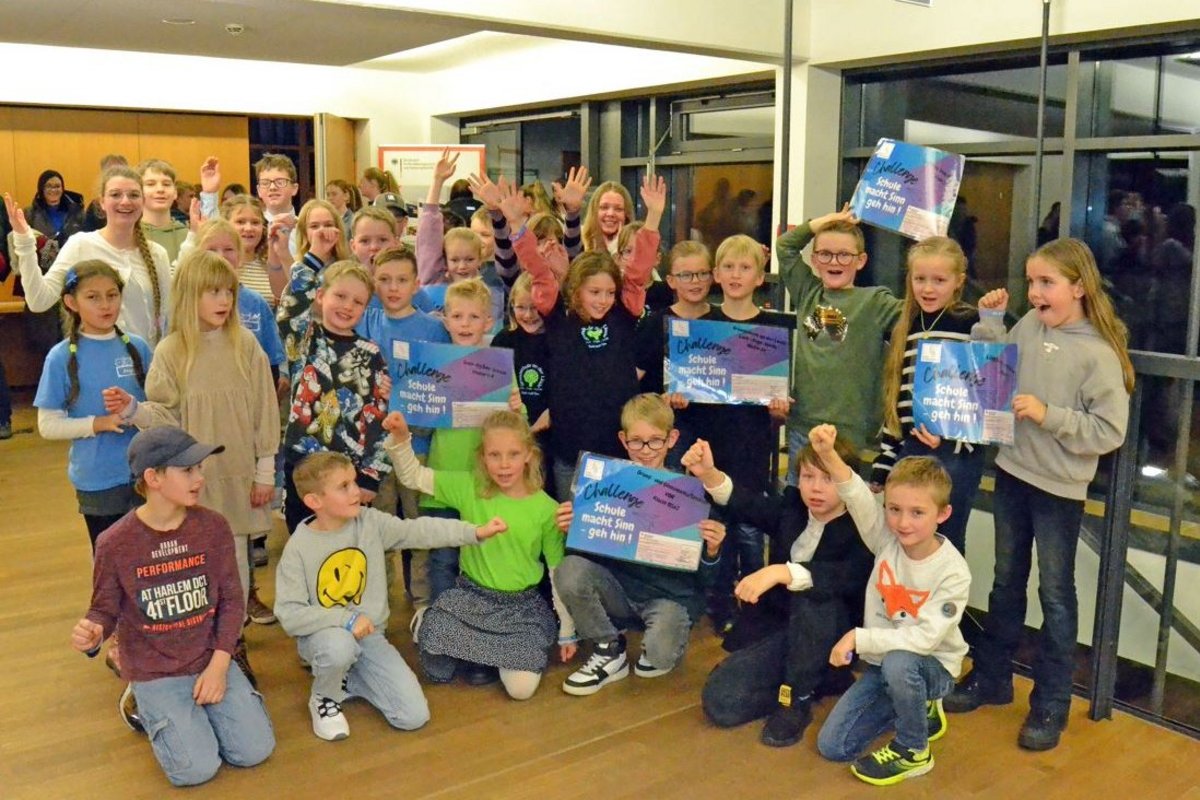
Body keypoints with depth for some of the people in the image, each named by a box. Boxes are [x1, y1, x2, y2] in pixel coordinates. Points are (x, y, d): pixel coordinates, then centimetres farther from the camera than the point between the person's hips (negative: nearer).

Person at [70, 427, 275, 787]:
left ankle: (201, 706, 21)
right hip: (156, 671, -2)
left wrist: (219, 664, -10)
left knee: (255, 751, -6)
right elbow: (105, 610, -4)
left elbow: (231, 600, -2)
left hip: (211, 660, 3)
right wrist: (91, 635, -28)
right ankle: (151, 705, 15)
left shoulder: (213, 526, -9)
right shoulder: (115, 543, -15)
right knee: (196, 769, -13)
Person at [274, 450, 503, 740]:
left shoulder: (370, 522, -7)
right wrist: (344, 619, -29)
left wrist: (475, 532, -25)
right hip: (323, 634, -3)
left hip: (369, 636, 3)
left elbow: (417, 530, -14)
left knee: (414, 715, -9)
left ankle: (350, 680, 16)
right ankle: (324, 697, -6)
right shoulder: (298, 548, -16)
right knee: (339, 647, -42)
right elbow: (289, 614, -19)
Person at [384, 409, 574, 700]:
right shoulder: (469, 487, -6)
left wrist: (567, 631, 2)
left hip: (522, 605, 0)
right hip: (470, 596, 1)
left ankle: (486, 653, 15)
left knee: (522, 688, -16)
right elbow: (413, 476, -4)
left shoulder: (546, 509, -9)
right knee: (437, 671, -13)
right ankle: (427, 623, 20)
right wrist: (399, 438, -22)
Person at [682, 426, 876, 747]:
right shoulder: (791, 509, 2)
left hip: (831, 637, -4)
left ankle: (797, 700, -19)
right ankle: (816, 678, 3)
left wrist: (781, 572, -48)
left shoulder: (860, 531, -16)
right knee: (718, 702, -15)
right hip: (777, 627, 5)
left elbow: (846, 578, -34)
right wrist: (709, 475, -25)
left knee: (812, 596, -38)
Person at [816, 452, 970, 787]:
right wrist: (829, 455, -50)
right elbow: (858, 497, -31)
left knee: (898, 663, -39)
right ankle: (918, 711, 22)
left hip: (932, 666, -4)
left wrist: (860, 638, -29)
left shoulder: (953, 571, -23)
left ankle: (913, 751, -11)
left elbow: (926, 638, -28)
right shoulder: (886, 538, -14)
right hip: (882, 662, 5)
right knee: (831, 746, -1)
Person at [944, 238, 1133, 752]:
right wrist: (990, 321, -3)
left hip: (1059, 488, -5)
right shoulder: (1028, 326, -2)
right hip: (1012, 471, 6)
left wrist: (1048, 415, -25)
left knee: (1055, 593, 8)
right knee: (1006, 582, 19)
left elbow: (1109, 432, -18)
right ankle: (991, 677, 34)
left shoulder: (1098, 353, -17)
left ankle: (1051, 704, 22)